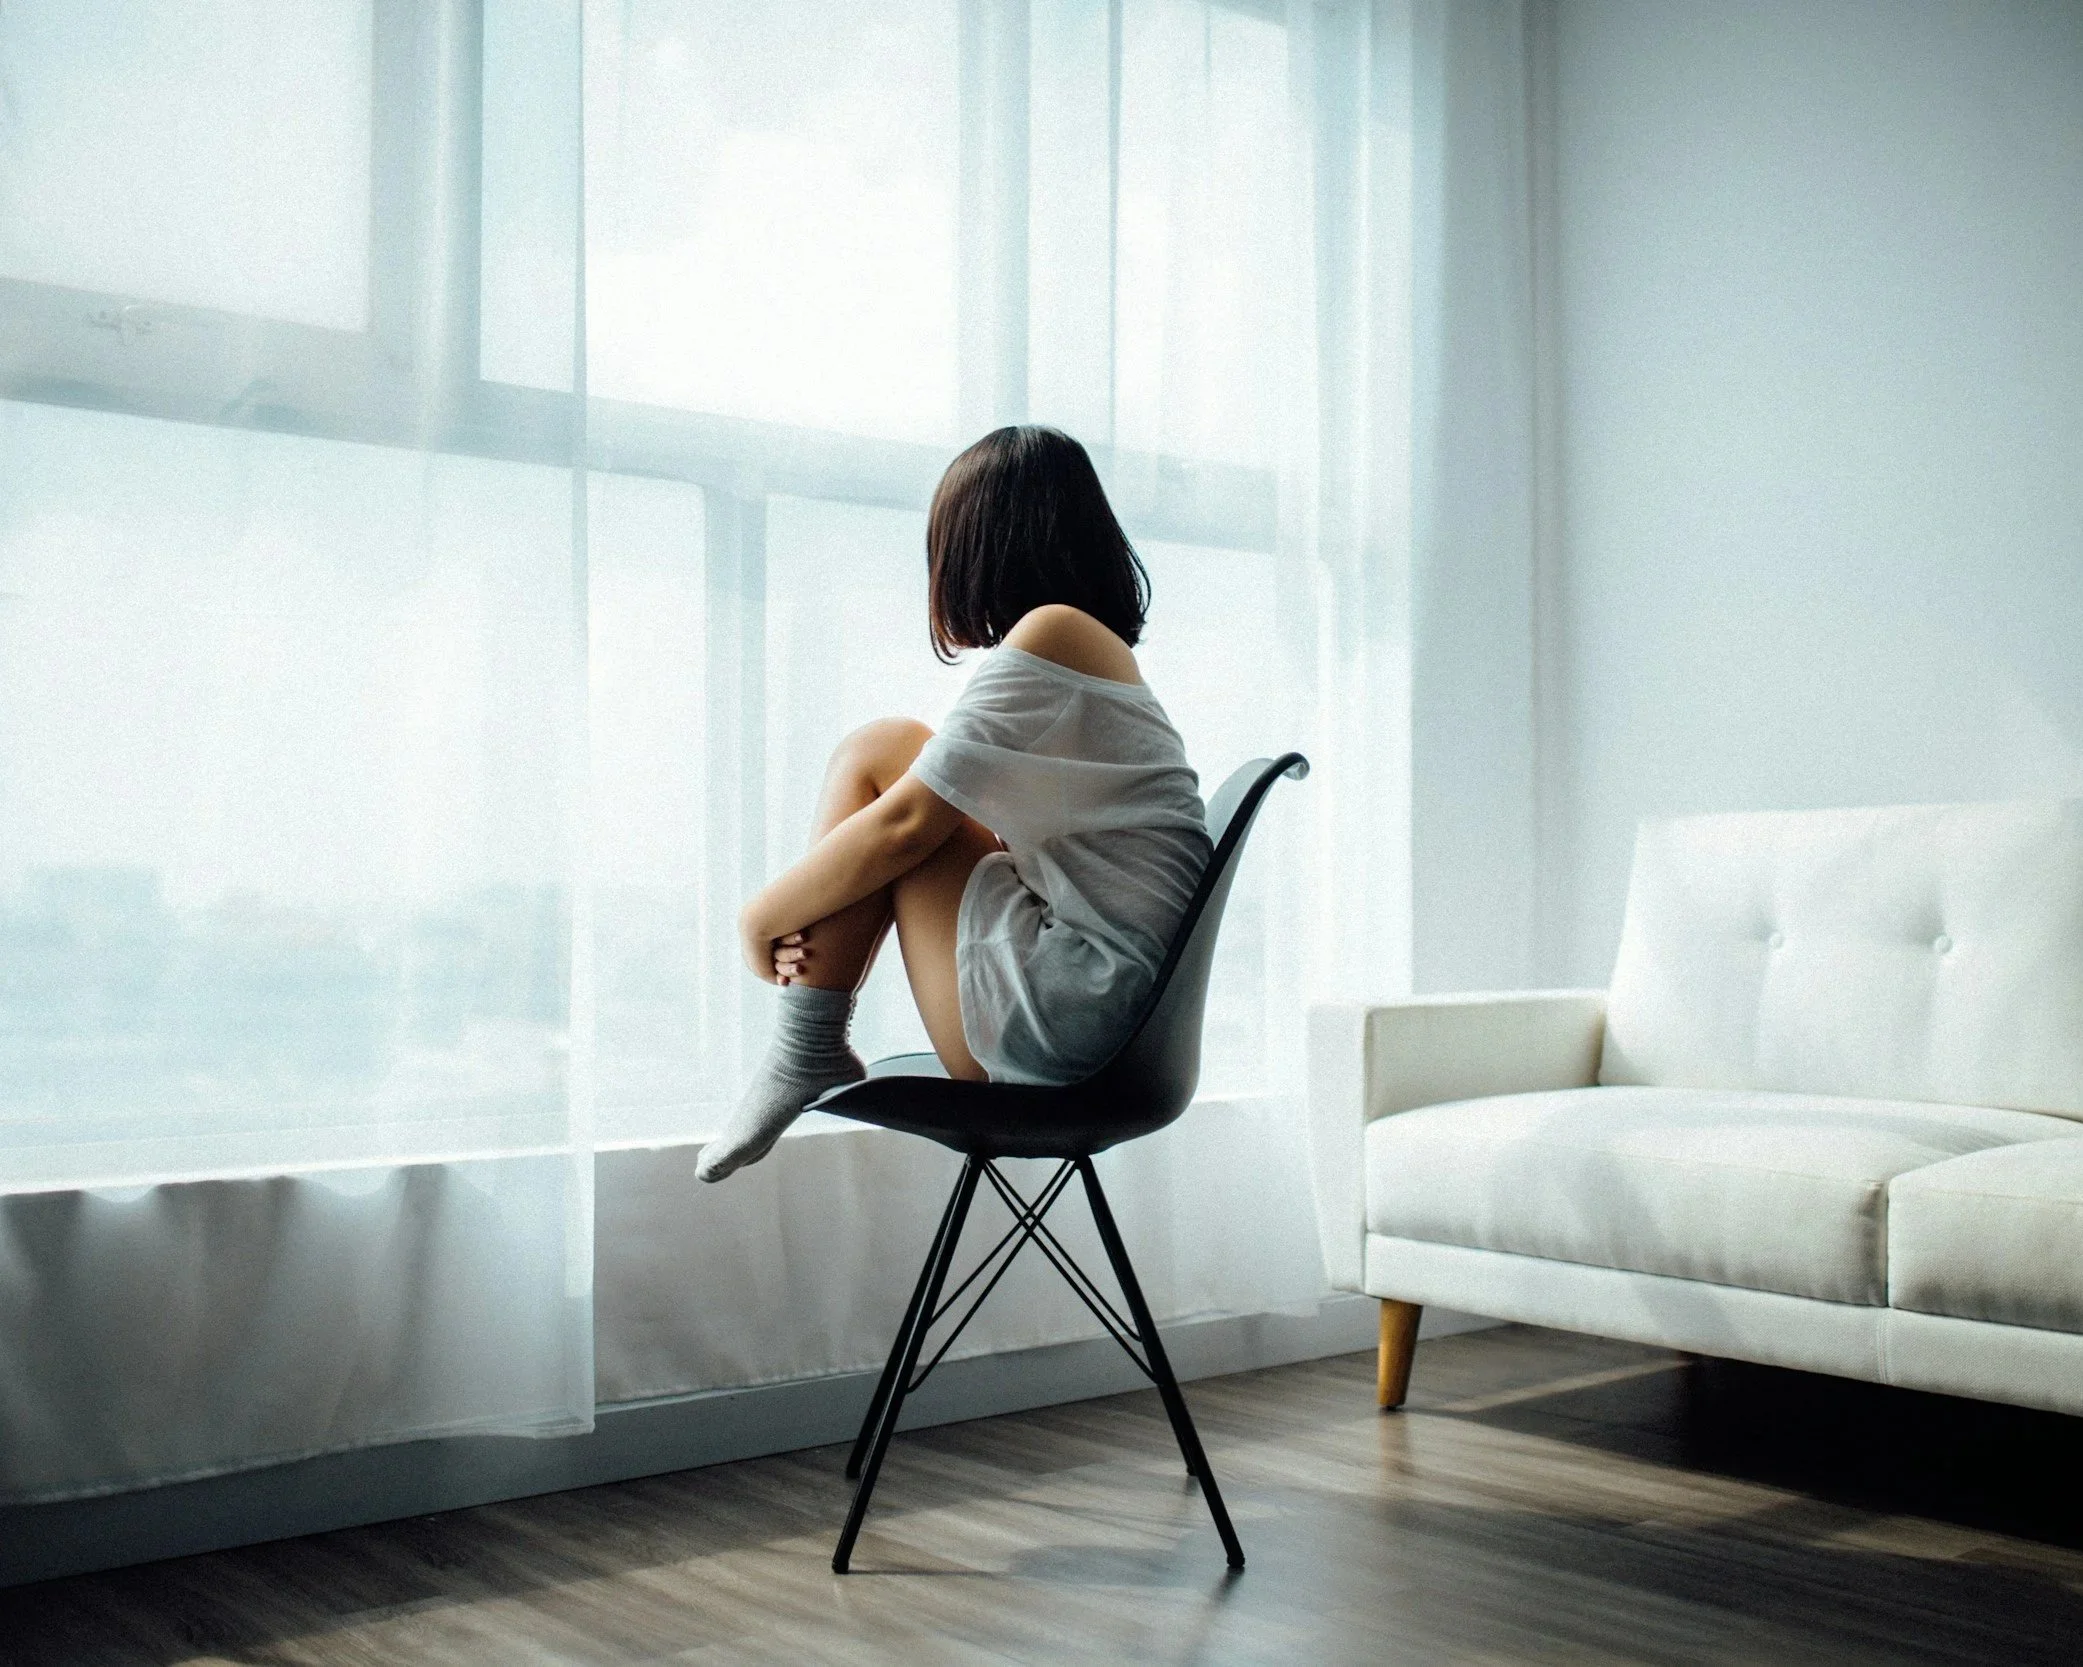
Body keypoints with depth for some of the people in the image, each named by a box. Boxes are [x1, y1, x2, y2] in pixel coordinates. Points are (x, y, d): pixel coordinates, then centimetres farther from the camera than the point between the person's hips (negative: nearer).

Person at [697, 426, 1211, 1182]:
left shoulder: (1052, 632, -9)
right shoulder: (1103, 651, 19)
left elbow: (907, 825, -12)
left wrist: (766, 915, 3)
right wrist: (807, 916, 5)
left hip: (1061, 1016, -10)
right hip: (1114, 1023, 10)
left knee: (878, 753, -2)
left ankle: (803, 1056, 0)